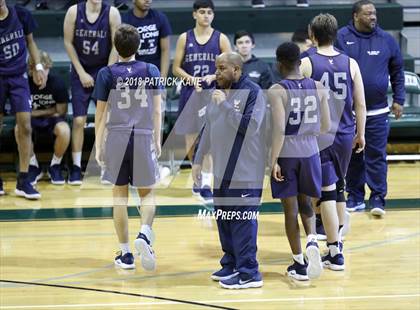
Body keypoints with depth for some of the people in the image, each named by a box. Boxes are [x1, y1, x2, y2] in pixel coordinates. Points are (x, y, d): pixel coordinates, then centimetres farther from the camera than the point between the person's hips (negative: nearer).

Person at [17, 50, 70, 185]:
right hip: (32, 120, 1)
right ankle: (33, 167, -8)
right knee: (19, 129, -33)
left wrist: (38, 112, -10)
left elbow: (60, 112, -9)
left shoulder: (57, 83, -17)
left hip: (52, 119, 0)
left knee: (64, 130, -34)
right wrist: (50, 111, -16)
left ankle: (55, 166, -6)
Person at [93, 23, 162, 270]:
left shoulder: (107, 74, -1)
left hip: (116, 139, 0)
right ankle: (145, 233, -16)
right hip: (143, 138, 0)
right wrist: (157, 140, 10)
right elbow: (157, 109, 3)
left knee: (120, 195, 10)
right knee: (147, 193, 12)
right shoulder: (151, 71, 2)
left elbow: (101, 113, 2)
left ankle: (126, 254, 12)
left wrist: (99, 145, 9)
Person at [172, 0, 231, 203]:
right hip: (190, 93, 2)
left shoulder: (221, 39, 0)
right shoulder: (185, 38, 4)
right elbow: (176, 68, 5)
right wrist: (191, 79, -13)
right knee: (191, 143, 9)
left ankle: (206, 185, -11)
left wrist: (212, 77, -16)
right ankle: (199, 177, 29)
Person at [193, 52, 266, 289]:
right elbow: (208, 128, 21)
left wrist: (225, 105, -21)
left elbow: (250, 126, -21)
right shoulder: (218, 93, 14)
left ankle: (249, 273, -6)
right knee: (224, 217, 13)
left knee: (242, 220, -9)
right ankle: (231, 265, 25)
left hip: (245, 172, -8)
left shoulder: (253, 92, -10)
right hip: (222, 171, 8)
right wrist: (198, 160, 20)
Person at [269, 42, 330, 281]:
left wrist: (273, 161, -13)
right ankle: (312, 240, -7)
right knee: (304, 202, 21)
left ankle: (300, 263, 12)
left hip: (286, 154, -3)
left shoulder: (277, 91, -12)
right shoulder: (318, 88, 0)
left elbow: (279, 129, -19)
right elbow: (326, 126, 4)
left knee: (290, 207, 7)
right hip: (310, 152, 4)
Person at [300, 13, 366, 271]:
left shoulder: (306, 64, -7)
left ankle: (335, 254, -3)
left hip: (318, 136, -3)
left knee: (327, 191, -2)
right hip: (344, 135, 3)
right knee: (339, 187, 20)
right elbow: (360, 105, 3)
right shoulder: (350, 64, 1)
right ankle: (337, 241, 29)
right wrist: (361, 134, 14)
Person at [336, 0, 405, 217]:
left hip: (377, 111, 0)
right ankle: (355, 197, 18)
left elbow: (397, 72, 10)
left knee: (377, 156, -1)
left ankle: (378, 198, 3)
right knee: (352, 155, 9)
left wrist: (398, 100, 5)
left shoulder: (386, 40, 4)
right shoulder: (341, 38, -2)